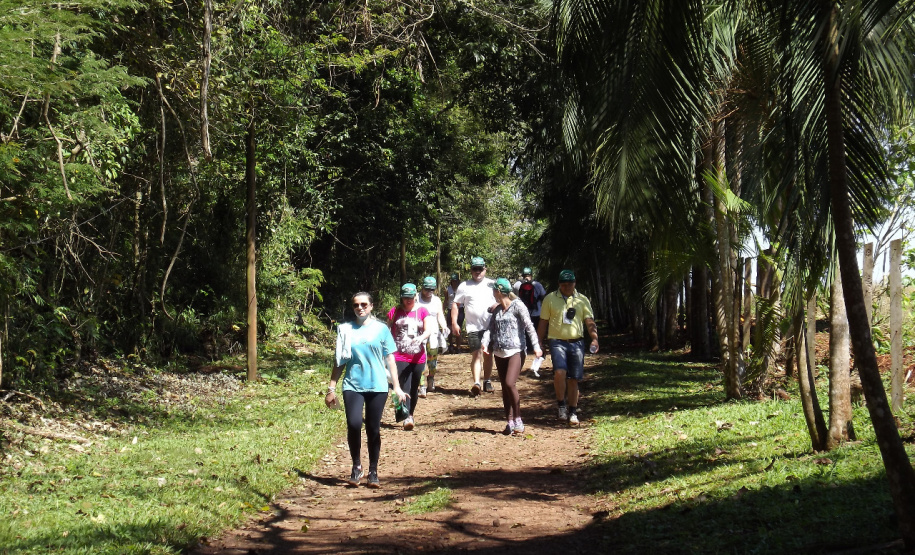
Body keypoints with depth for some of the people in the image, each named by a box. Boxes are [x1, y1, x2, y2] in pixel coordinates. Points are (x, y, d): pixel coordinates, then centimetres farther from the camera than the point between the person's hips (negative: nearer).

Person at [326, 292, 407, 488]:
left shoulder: (381, 329, 6)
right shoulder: (345, 330, 8)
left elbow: (390, 359, 8)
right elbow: (340, 361, 12)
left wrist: (397, 387, 4)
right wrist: (331, 388, 9)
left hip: (377, 386, 0)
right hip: (353, 385, 0)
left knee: (373, 429, 2)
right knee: (353, 424, -17)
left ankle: (373, 472, 16)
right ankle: (356, 467, 3)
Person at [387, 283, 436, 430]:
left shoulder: (422, 311, 6)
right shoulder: (394, 312, 5)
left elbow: (429, 329, -7)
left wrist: (421, 337, -28)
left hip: (418, 357, 2)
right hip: (400, 356, -2)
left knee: (414, 389, 11)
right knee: (404, 387, -16)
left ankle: (411, 415, 29)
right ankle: (406, 418, -21)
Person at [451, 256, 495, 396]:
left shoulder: (492, 284, 7)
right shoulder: (464, 286, 3)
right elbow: (455, 304, 4)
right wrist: (454, 323, -4)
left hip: (490, 326, 2)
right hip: (473, 326, -2)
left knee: (488, 354, 11)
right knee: (476, 354, -12)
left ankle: (487, 381, 23)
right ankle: (476, 383, -21)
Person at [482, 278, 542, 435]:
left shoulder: (517, 306, -5)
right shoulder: (497, 310, 15)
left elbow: (529, 326, -11)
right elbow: (490, 328, 10)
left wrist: (536, 346, -20)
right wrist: (485, 343, -9)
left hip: (515, 351, -7)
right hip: (499, 352, 7)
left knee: (510, 383, -19)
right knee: (504, 387, 8)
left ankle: (518, 420, -9)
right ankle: (510, 422, 14)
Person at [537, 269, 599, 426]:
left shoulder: (582, 300, 8)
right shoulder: (550, 299, 4)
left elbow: (590, 322, 4)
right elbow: (543, 324, 8)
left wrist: (594, 339, -14)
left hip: (577, 343, 2)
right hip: (557, 342, -2)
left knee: (573, 379, 5)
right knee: (560, 372, -23)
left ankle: (573, 412, 17)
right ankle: (561, 405, -4)